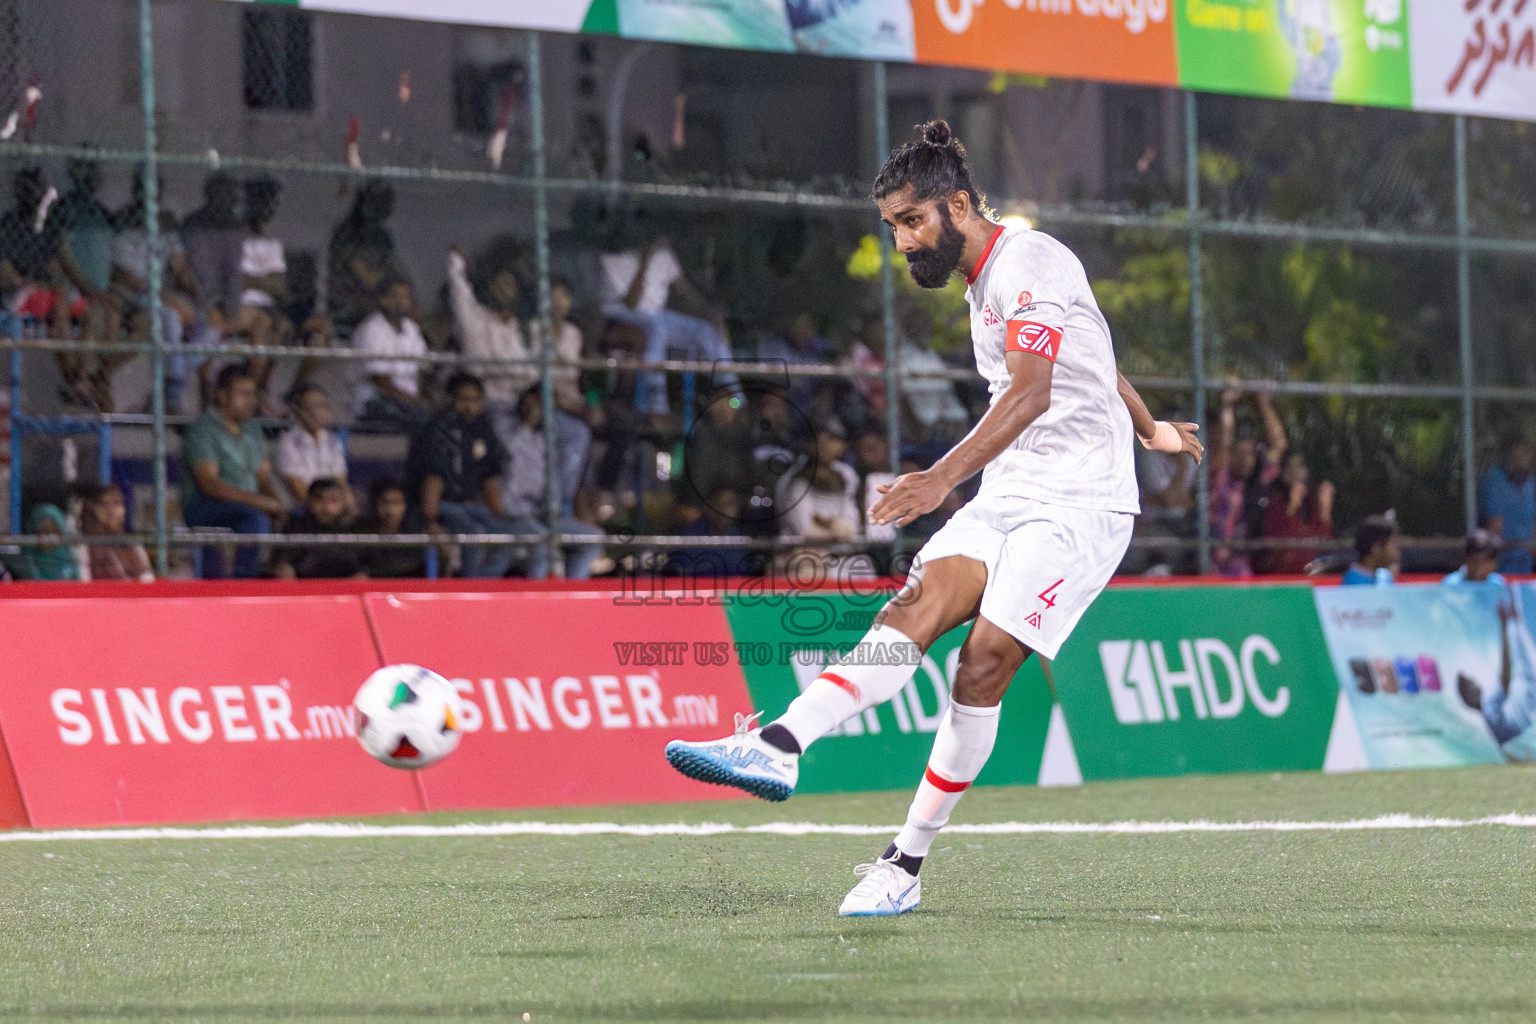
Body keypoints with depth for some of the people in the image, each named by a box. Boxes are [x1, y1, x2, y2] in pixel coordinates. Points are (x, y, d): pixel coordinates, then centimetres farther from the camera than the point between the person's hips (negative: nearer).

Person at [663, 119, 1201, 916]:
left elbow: (1032, 389, -27)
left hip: (1079, 500, -8)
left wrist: (944, 476, -38)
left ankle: (905, 866, -12)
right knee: (917, 605, -17)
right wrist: (1149, 430, 48)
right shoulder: (983, 284, 18)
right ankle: (779, 746, -37)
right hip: (1007, 494, 8)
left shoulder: (1030, 261, -12)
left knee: (985, 662, -17)